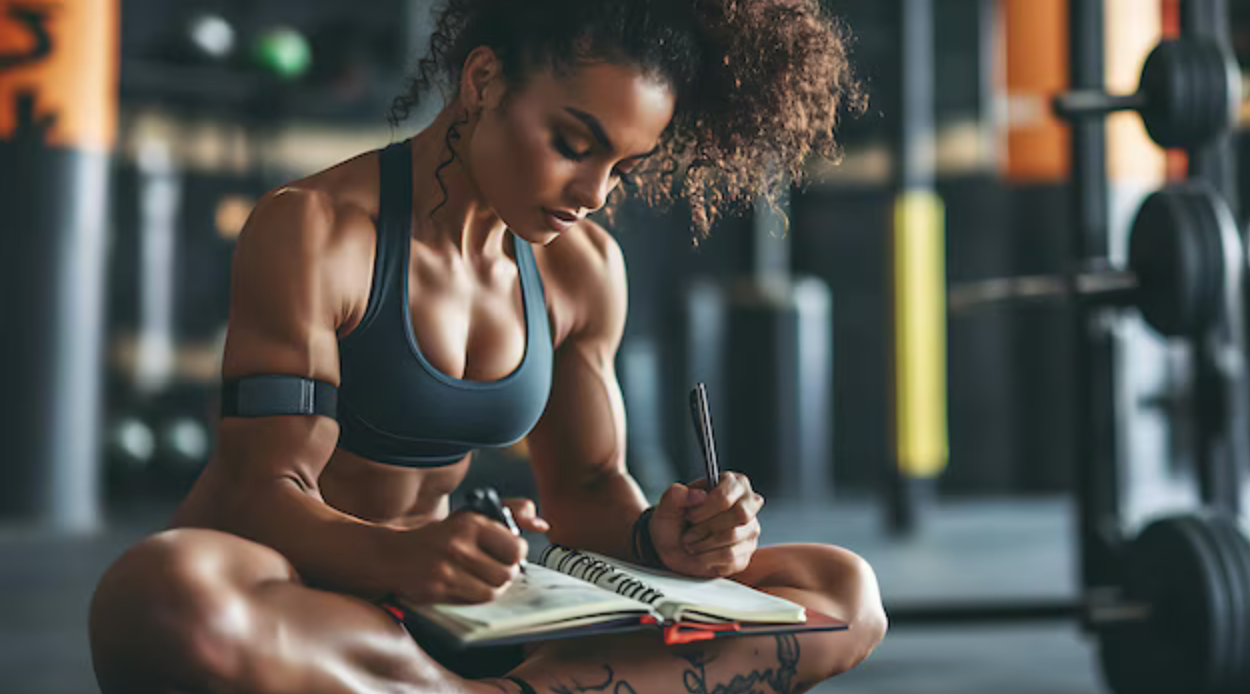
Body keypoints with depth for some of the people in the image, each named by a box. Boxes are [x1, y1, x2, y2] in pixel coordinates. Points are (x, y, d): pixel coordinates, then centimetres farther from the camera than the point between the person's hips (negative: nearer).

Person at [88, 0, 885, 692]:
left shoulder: (582, 269, 5)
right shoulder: (314, 229, -14)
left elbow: (585, 484, 9)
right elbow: (262, 489, -19)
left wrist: (656, 536, -14)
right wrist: (394, 558, -40)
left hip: (436, 611, 5)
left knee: (843, 593, -7)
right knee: (160, 596, -45)